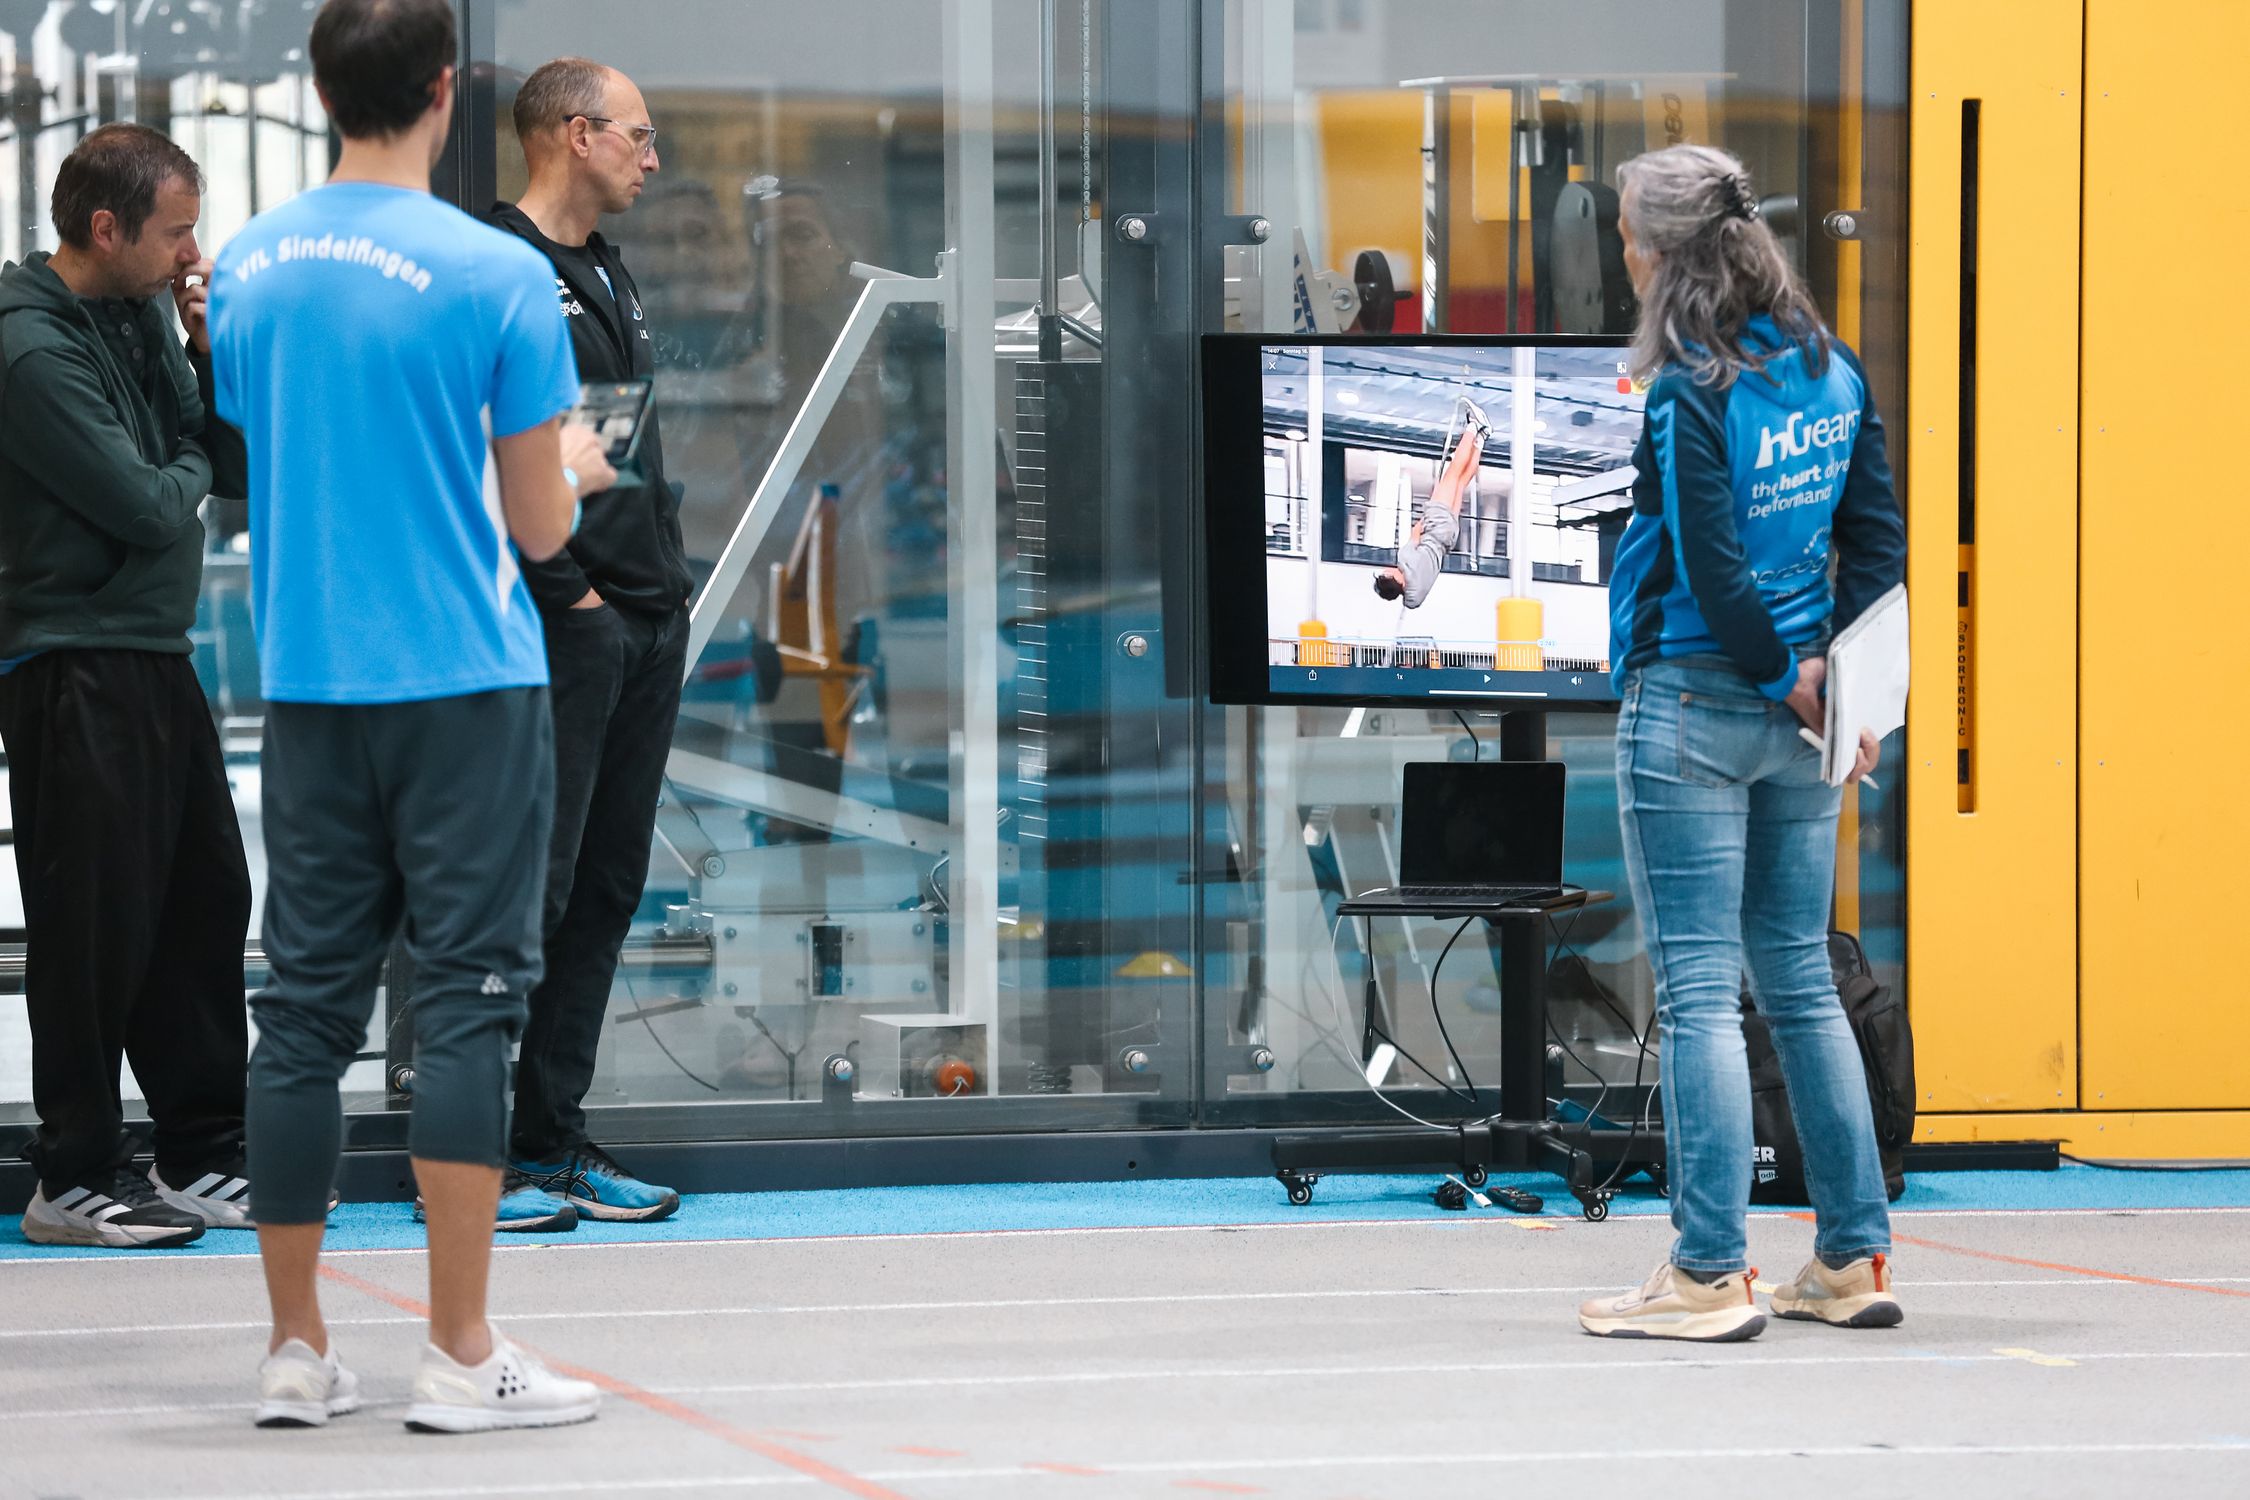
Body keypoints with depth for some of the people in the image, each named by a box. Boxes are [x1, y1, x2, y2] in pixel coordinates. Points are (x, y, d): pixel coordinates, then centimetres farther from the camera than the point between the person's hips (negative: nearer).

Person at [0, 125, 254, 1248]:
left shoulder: (145, 314, 10)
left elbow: (239, 466, 11)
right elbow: (143, 507, -20)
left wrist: (216, 348, -3)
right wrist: (185, 469, 1)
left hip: (155, 660, 9)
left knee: (205, 905, 12)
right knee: (98, 930, -4)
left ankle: (204, 1158, 21)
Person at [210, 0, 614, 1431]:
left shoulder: (245, 270, 5)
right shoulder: (498, 277, -11)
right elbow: (538, 526, -6)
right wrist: (575, 470, 17)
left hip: (305, 685, 5)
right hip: (463, 683, -5)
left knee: (305, 1005, 9)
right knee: (466, 1003, -2)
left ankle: (299, 1349, 11)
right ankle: (462, 1355, -3)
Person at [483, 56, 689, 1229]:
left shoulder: (609, 275, 20)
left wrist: (668, 582, 13)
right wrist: (568, 589, -17)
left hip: (646, 625, 9)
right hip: (559, 631, -9)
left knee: (606, 890, 10)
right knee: (532, 886, -9)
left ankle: (555, 1141, 16)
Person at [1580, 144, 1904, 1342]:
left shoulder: (1690, 395, -15)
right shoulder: (1831, 373, 7)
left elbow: (1712, 567, -17)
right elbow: (1876, 536, 7)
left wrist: (1785, 680, -5)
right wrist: (1834, 671, 1)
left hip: (1691, 704, -7)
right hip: (1794, 725, 7)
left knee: (1698, 993, -4)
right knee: (1801, 981, 14)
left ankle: (1710, 1276, -4)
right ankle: (1851, 1260, 16)